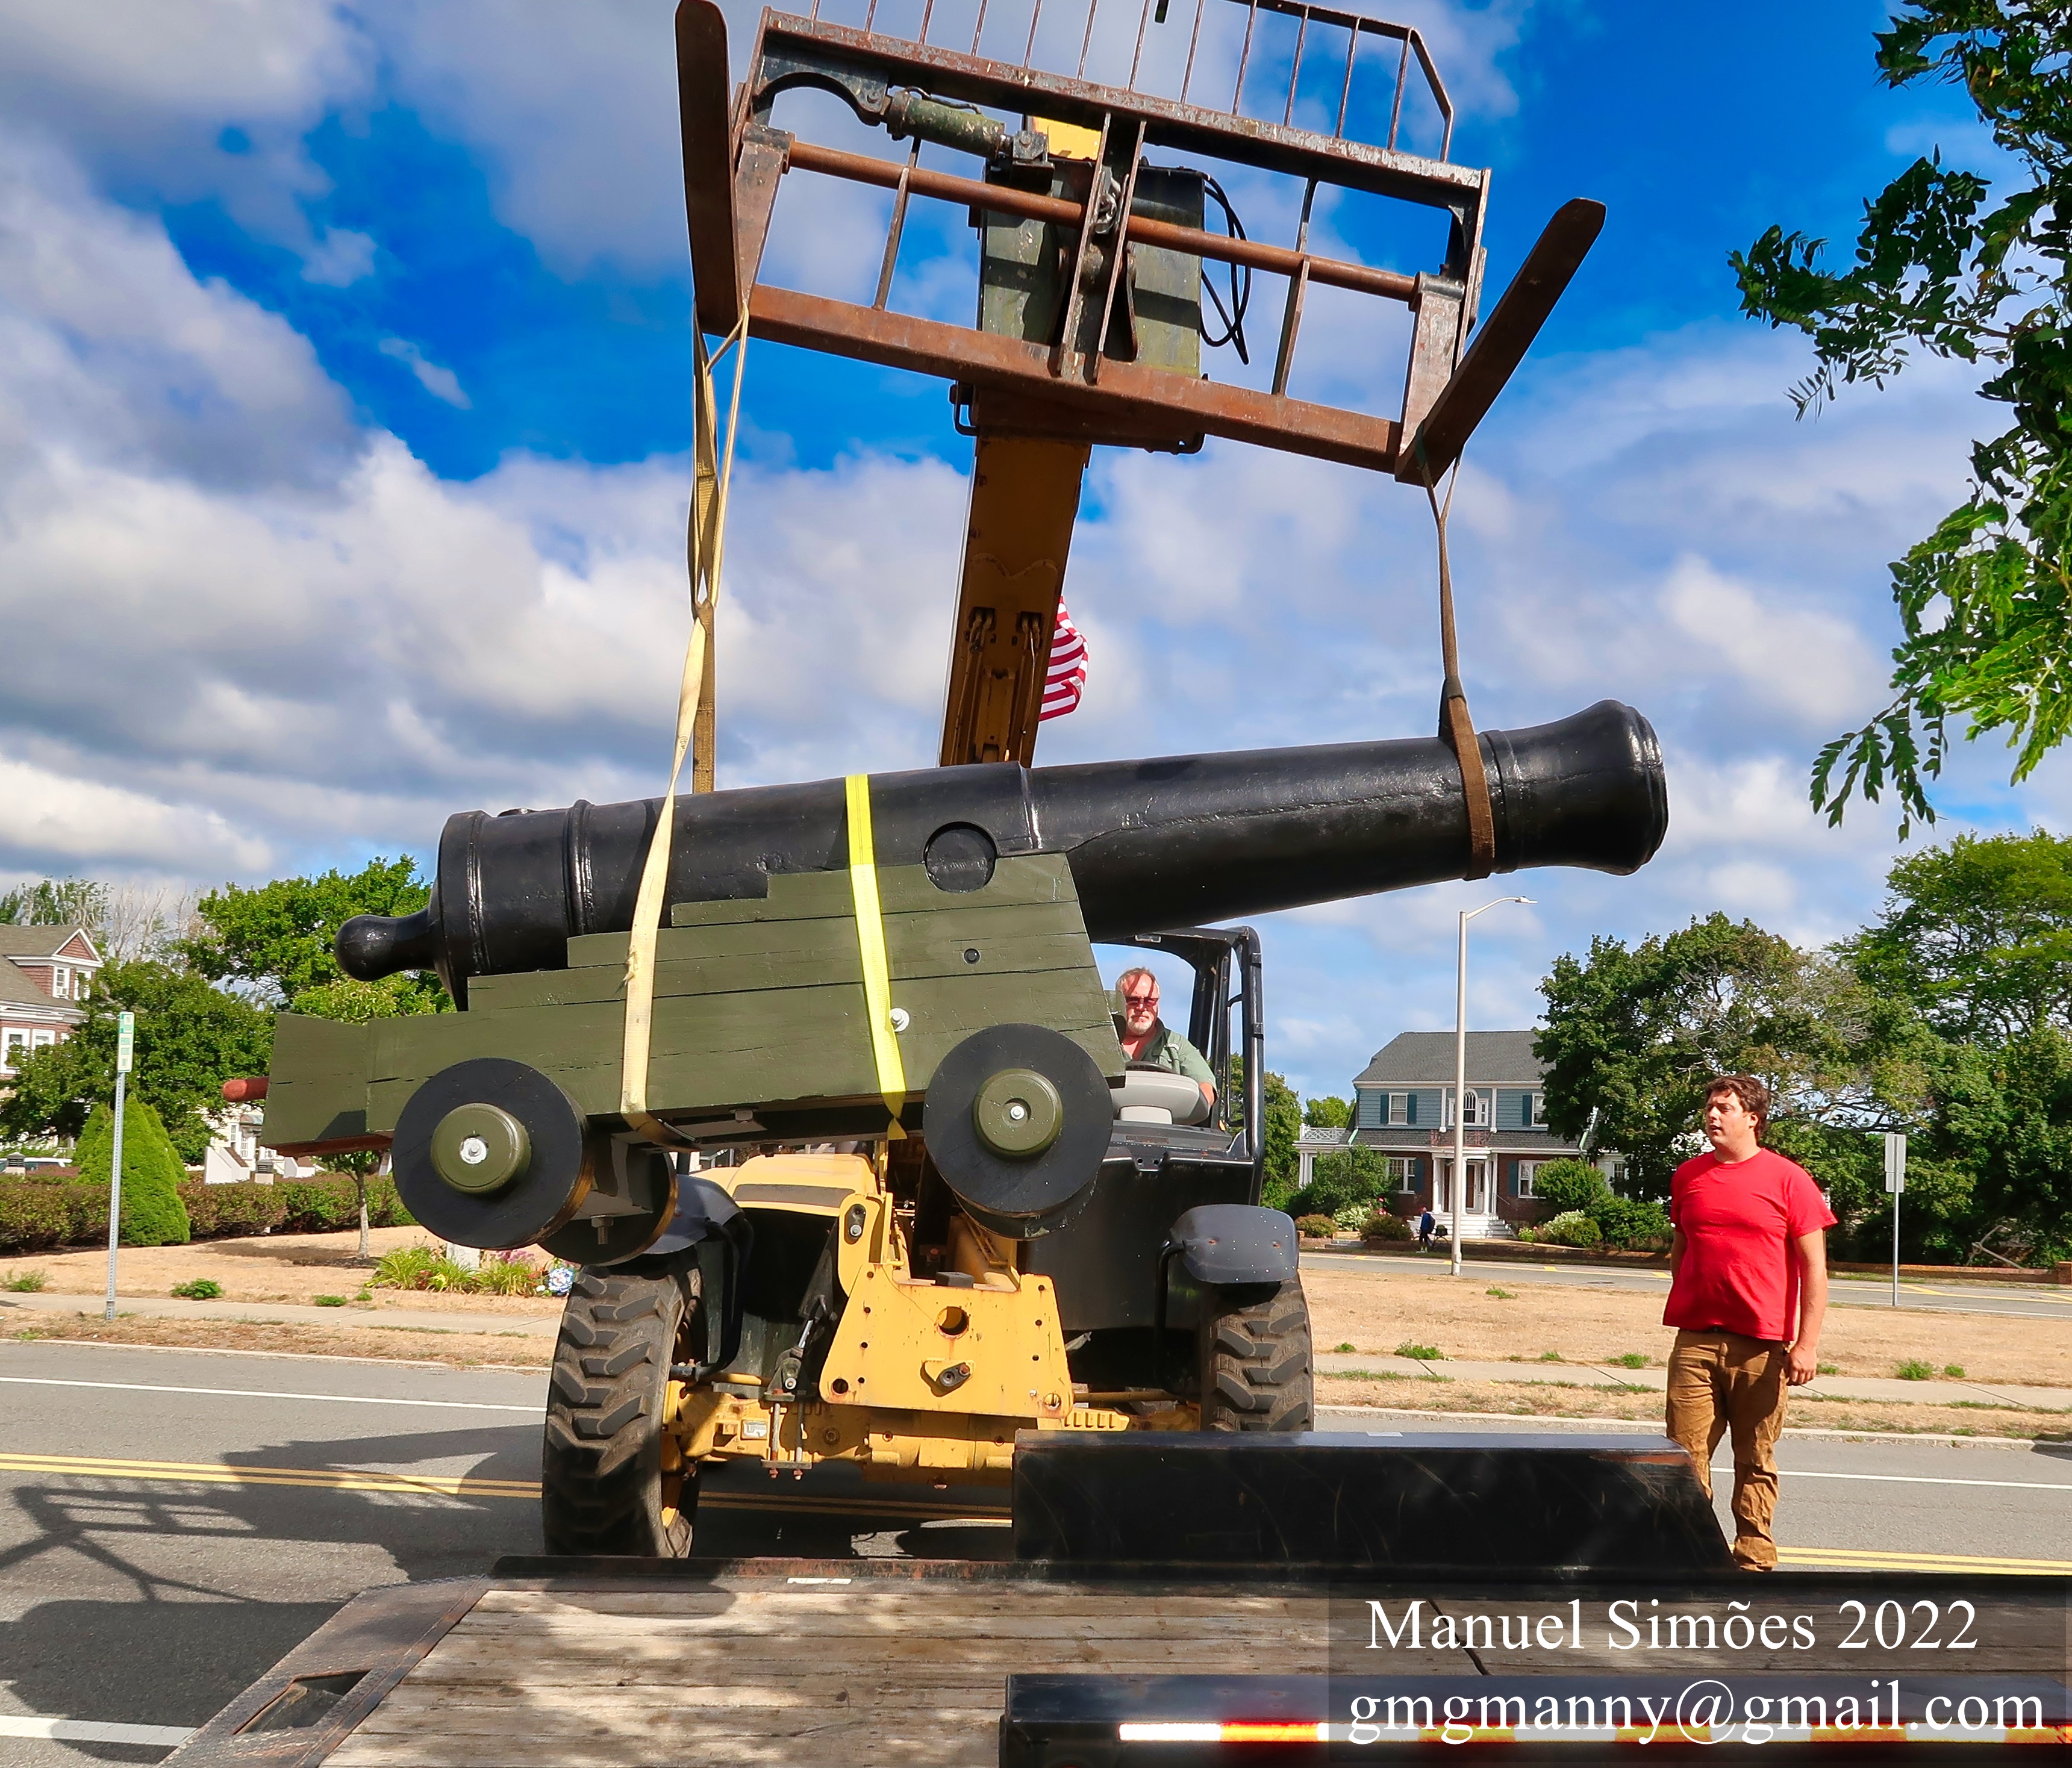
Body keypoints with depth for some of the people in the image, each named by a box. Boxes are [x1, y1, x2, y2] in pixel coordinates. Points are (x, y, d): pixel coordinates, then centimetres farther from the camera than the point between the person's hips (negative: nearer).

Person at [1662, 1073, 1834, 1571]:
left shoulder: (1788, 1180, -2)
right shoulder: (1688, 1176, 10)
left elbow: (1814, 1269, -2)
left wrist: (1807, 1344, -8)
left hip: (1762, 1346, -3)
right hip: (1695, 1340, 3)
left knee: (1755, 1462, 5)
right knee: (1686, 1455, 0)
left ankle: (1753, 1560, 13)